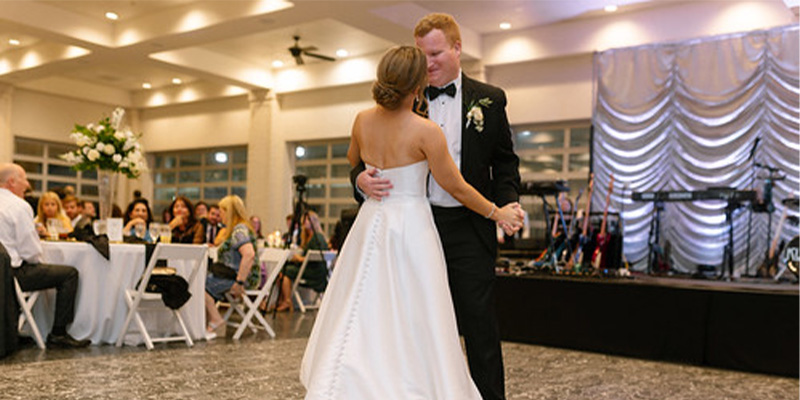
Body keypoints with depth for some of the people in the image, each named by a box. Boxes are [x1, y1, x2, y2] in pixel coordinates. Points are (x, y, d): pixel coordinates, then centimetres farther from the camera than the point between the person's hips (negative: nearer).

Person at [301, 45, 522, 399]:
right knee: (412, 327, 5)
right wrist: (497, 213, 7)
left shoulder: (363, 121, 1)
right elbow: (455, 187, -5)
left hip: (370, 225, 5)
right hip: (411, 227, -5)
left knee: (357, 323, 12)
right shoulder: (425, 131, -14)